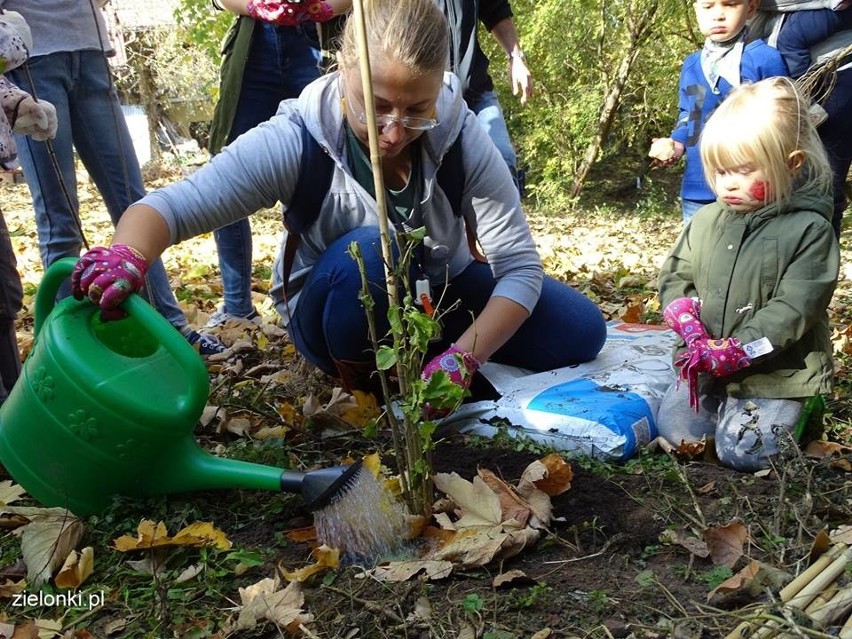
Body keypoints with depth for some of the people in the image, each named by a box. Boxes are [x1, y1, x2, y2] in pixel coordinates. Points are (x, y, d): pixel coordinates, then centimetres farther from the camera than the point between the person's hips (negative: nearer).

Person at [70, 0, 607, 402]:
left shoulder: (459, 134, -22)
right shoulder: (295, 140, -28)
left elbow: (519, 263, -22)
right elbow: (170, 207, -32)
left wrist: (461, 358, -36)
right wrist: (125, 259, -55)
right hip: (335, 315, -3)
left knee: (581, 330, -9)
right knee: (369, 248, -37)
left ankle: (425, 352, 11)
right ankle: (359, 385, -8)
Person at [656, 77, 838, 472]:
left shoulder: (809, 230, -13)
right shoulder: (706, 220, 3)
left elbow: (793, 308, -19)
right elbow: (674, 278, 4)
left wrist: (733, 353, -24)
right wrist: (693, 332, -15)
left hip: (775, 372, -5)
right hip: (707, 365, 5)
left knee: (742, 452, -12)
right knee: (672, 429, -2)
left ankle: (792, 410, 18)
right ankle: (729, 405, 24)